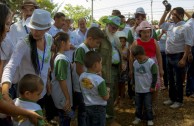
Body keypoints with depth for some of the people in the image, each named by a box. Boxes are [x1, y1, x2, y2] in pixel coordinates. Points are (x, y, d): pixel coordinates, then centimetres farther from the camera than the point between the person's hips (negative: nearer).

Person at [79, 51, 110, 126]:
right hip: (99, 108, -6)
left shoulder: (81, 76, -7)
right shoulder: (99, 80, -26)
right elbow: (106, 97, -19)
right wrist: (107, 90, 2)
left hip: (87, 106, 6)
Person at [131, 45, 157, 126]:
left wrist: (153, 86, -7)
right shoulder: (135, 63, 0)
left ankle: (149, 119, 19)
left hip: (147, 89, -4)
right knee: (138, 105, 15)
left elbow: (154, 75, -9)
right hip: (138, 89, 4)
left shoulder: (151, 62, -14)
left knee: (148, 106, 5)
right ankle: (138, 117, 31)